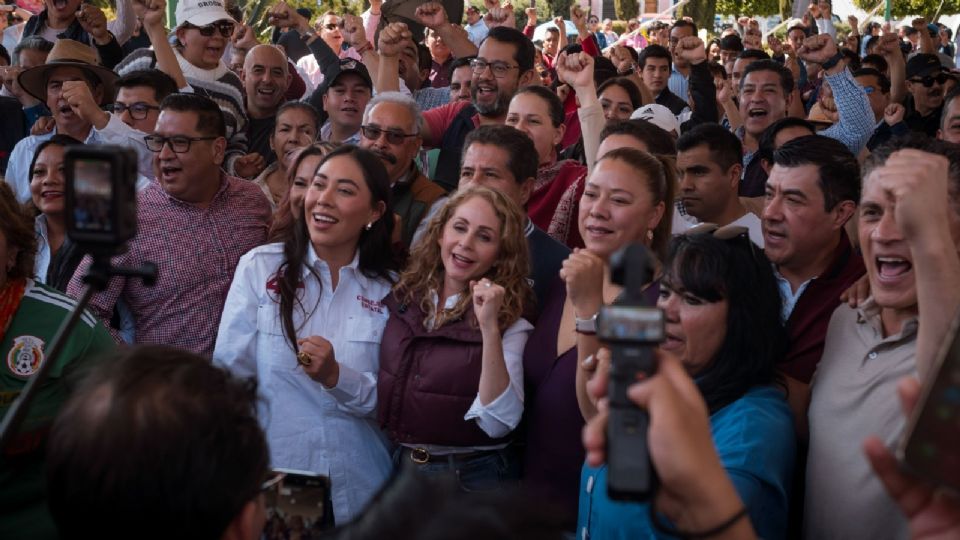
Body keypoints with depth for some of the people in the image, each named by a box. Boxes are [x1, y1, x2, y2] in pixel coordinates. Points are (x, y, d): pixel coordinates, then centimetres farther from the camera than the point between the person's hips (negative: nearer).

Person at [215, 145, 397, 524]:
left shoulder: (389, 289, 0)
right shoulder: (260, 267, -4)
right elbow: (231, 378, -5)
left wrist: (336, 377, -18)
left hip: (357, 489, 1)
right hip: (270, 481, -1)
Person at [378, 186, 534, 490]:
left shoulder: (510, 323, -13)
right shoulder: (401, 299, -2)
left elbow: (497, 423, -25)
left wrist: (489, 328, -29)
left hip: (471, 478, -4)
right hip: (398, 468, 4)